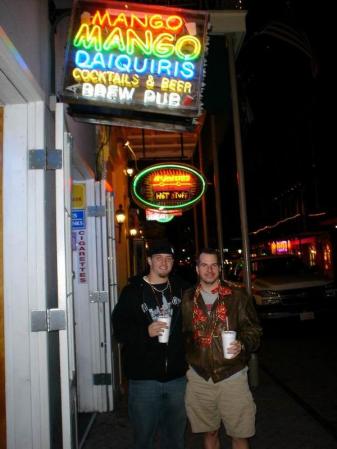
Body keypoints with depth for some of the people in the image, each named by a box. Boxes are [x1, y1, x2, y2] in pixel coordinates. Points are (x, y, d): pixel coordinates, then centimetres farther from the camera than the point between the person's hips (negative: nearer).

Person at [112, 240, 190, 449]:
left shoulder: (182, 289, 4)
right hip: (144, 376, -2)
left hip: (177, 375, 3)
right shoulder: (133, 291, -2)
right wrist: (146, 332, -22)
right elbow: (119, 329, -7)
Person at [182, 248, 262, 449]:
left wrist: (242, 344, -21)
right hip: (199, 378, 2)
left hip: (232, 376, -2)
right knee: (209, 433, 18)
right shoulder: (188, 299, 2)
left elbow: (253, 329, -2)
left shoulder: (238, 296, -4)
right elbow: (181, 334, 9)